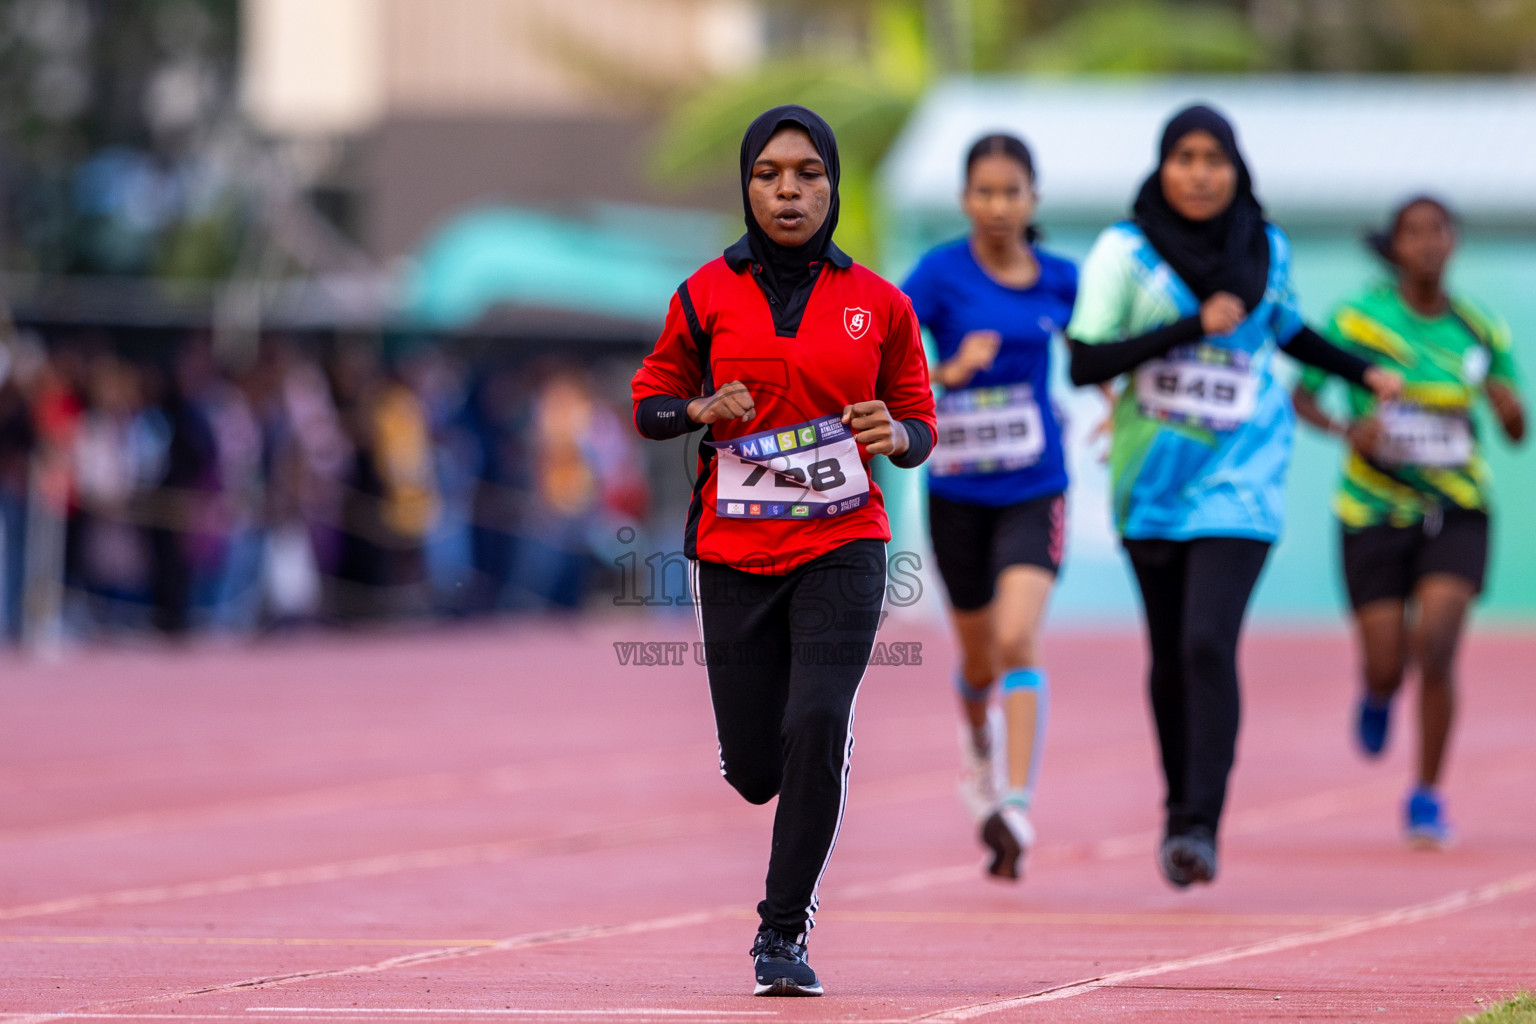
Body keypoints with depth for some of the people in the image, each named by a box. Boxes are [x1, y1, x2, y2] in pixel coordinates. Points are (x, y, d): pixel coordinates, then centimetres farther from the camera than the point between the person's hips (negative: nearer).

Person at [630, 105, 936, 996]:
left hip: (843, 546, -1)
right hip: (735, 553, 1)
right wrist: (703, 408, -11)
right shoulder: (709, 295, 2)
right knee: (755, 771, 1)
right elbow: (651, 402, 11)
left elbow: (921, 428, 9)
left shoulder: (879, 303, 2)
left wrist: (895, 435, -14)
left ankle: (785, 930, -8)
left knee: (818, 728, -21)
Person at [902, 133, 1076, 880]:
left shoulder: (1060, 280, 1)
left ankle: (1016, 806, -23)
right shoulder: (943, 272, -8)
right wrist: (948, 374, -31)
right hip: (958, 491, 0)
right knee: (978, 652, 16)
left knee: (1017, 640, -21)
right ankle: (978, 738, 50)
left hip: (1034, 490, 0)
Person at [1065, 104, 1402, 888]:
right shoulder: (1125, 251, -7)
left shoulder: (1267, 249, 3)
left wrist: (1362, 373, 18)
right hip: (1153, 476, 0)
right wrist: (1192, 328, -20)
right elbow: (1084, 363, -15)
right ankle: (1180, 808, 30)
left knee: (1208, 645, -17)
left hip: (1239, 473, 0)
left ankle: (1199, 825, -19)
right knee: (1170, 656, 10)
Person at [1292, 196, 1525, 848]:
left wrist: (1508, 406, -16)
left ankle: (1428, 797, -2)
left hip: (1456, 511, 1)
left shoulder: (1480, 330, 1)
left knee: (1436, 647, -18)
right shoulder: (1358, 318, -7)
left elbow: (1518, 433, 7)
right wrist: (1346, 428, -23)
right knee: (1386, 666, -1)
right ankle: (1379, 693, 40)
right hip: (1374, 515, -1)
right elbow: (1300, 397, -3)